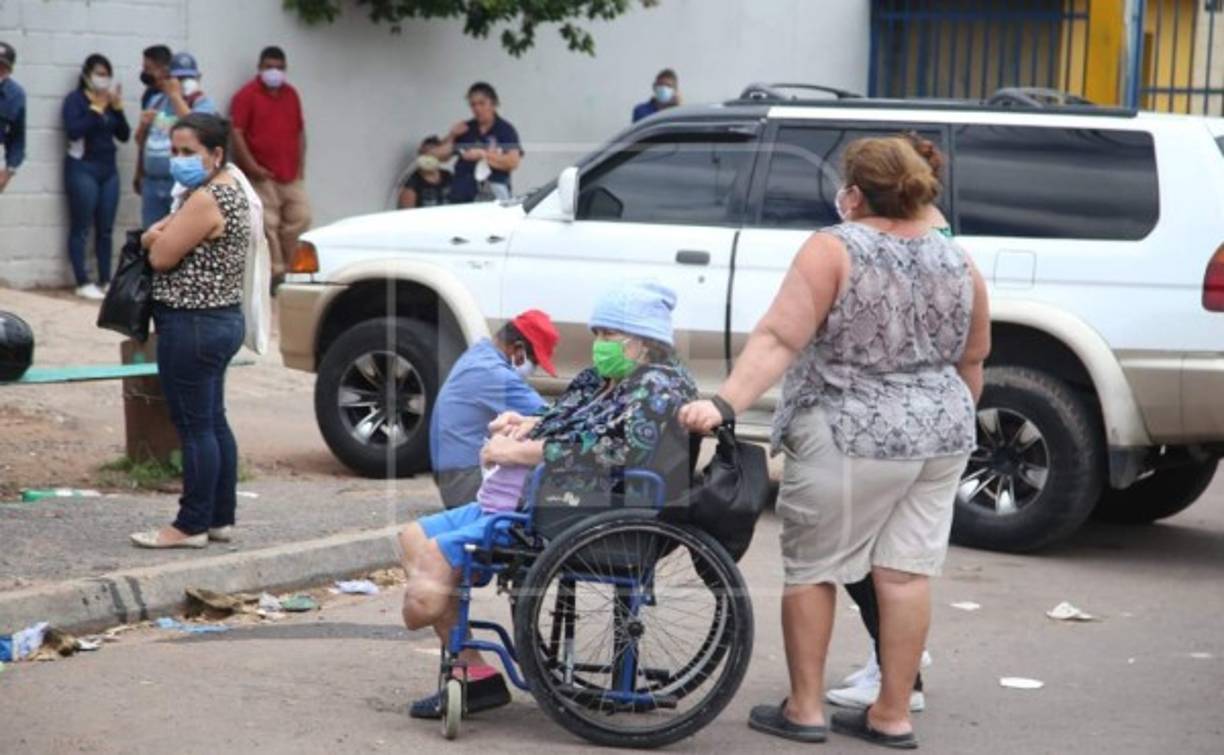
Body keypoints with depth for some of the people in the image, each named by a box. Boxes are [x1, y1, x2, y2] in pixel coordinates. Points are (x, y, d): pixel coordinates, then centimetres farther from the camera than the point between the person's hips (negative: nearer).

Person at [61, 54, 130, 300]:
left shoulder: (110, 100, 11)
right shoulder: (75, 99, -4)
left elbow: (124, 135, 7)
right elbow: (73, 131, -18)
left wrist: (117, 108, -5)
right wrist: (96, 109, -18)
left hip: (109, 169, 6)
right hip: (82, 168, -6)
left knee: (106, 229, 5)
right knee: (81, 227, -5)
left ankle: (105, 281, 9)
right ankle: (83, 283, -5)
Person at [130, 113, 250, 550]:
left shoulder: (206, 199, -19)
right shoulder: (231, 191, 14)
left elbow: (160, 256, -18)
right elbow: (154, 240, 18)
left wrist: (157, 235, 1)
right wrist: (165, 232, -3)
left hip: (192, 325, -11)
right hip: (222, 318, 11)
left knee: (194, 426, -4)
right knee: (213, 422, 14)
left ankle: (192, 525, 2)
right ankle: (220, 518, 21)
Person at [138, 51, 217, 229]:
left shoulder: (203, 103, -3)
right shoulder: (156, 100, 16)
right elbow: (141, 140, 23)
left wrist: (176, 96, -14)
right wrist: (144, 125, -1)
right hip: (151, 181, 6)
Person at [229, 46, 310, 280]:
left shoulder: (291, 94, 15)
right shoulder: (247, 95, -4)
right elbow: (236, 132, -10)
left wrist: (301, 164, 10)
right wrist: (252, 167, -14)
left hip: (291, 175, 6)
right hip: (262, 177, -6)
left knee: (300, 219, 6)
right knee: (267, 226, -6)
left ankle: (289, 267, 18)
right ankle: (275, 272, -2)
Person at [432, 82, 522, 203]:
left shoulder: (505, 130, 2)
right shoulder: (465, 130, 14)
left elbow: (513, 162, -10)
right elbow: (441, 156, 17)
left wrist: (483, 155, -18)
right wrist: (451, 136, 0)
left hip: (492, 193, -4)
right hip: (462, 195, 4)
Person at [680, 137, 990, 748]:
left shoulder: (834, 249, -10)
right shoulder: (958, 262, 6)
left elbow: (779, 339, -19)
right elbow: (971, 361, 14)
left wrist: (725, 403, -23)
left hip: (851, 440, -5)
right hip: (940, 439, 6)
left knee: (811, 568, 7)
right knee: (906, 572, 7)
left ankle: (804, 708, 12)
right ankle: (892, 716, 11)